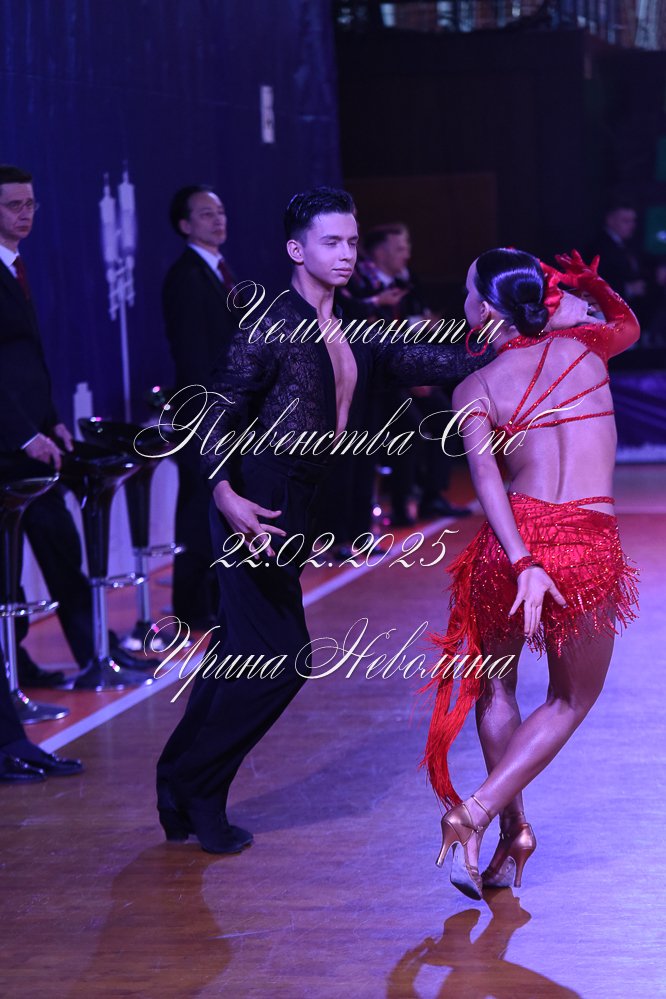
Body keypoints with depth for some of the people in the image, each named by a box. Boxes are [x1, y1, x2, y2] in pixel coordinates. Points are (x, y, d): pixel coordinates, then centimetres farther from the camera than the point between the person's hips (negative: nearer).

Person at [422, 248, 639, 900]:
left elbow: (485, 478, -12)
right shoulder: (583, 346, 9)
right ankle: (477, 813, 1)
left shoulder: (475, 388, 4)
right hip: (589, 549, 0)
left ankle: (514, 826, 24)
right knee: (570, 700, 18)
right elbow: (627, 322, 34)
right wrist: (567, 287, 30)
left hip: (515, 543, 0)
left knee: (495, 684, 26)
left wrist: (524, 564, -17)